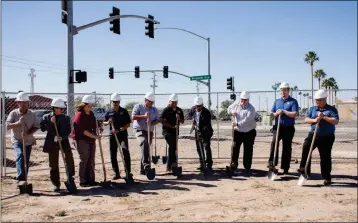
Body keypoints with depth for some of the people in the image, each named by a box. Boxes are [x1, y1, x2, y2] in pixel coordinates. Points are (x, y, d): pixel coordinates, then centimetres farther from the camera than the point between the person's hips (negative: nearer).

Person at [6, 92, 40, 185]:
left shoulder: (32, 114, -4)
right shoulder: (13, 113, -8)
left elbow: (36, 126, -4)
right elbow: (7, 126, -15)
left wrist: (28, 133, -21)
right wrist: (18, 123, -33)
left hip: (28, 141, 3)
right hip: (17, 140, -3)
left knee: (26, 161, 9)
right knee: (20, 154, -27)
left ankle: (23, 179, 24)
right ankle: (20, 178, -32)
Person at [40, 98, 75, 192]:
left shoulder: (66, 118, 5)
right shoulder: (46, 117, 5)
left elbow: (68, 131, -2)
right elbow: (43, 128, -5)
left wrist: (62, 137, -18)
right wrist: (51, 122, -16)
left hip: (63, 141, 0)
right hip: (52, 143, 0)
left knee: (69, 158, -9)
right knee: (53, 164, 5)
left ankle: (70, 177, 12)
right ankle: (56, 184, 16)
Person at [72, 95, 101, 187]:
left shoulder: (91, 114, 10)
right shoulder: (79, 115, -13)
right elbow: (83, 130, -19)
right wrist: (95, 136, -21)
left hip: (91, 140, 7)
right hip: (82, 140, -7)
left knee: (91, 161, 10)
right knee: (84, 160, -4)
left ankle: (91, 180, 18)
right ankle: (83, 181, 5)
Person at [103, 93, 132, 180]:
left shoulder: (124, 111, 2)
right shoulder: (109, 112, 9)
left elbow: (128, 124, -2)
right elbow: (104, 123, 15)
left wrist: (119, 130, -16)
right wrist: (108, 122, -9)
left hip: (123, 134, -3)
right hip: (112, 135, 3)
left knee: (125, 151, -17)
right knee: (113, 155, 6)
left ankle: (128, 172, -9)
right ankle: (116, 173, 18)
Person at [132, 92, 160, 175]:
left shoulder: (154, 109, 13)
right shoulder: (138, 106, 2)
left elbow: (157, 120, 8)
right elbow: (133, 117, -10)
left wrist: (151, 123, -13)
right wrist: (144, 116, -21)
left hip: (149, 131, 5)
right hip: (139, 130, -5)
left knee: (147, 149, 6)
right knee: (144, 142, -33)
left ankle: (143, 170, 16)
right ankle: (145, 163, -40)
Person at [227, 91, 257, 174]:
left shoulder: (251, 109, -16)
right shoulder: (236, 104, 2)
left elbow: (247, 120, -27)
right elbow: (229, 108, 16)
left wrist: (238, 124, -34)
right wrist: (232, 111, -8)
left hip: (249, 133, -4)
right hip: (238, 131, 4)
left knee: (248, 150, 1)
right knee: (235, 147, 0)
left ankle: (247, 168, 11)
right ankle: (234, 163, 10)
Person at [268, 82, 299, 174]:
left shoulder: (293, 101, 1)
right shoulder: (277, 101, 14)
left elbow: (294, 114, -11)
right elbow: (272, 113, 13)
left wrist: (283, 111, -15)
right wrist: (276, 114, -9)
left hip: (289, 128, -2)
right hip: (278, 127, 2)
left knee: (287, 147, 4)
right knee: (274, 142, -23)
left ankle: (285, 168, 13)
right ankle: (272, 162, -23)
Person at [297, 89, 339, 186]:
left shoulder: (331, 109, 0)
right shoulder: (312, 109, 12)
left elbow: (336, 121, -12)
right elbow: (306, 120, 3)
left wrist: (323, 117, -20)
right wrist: (314, 120, -16)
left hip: (327, 137, -3)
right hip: (313, 134, 3)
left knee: (325, 157, 3)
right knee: (305, 147, -23)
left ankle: (327, 178, 15)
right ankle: (304, 169, -16)